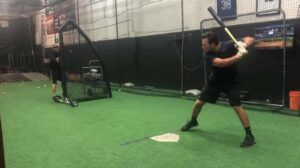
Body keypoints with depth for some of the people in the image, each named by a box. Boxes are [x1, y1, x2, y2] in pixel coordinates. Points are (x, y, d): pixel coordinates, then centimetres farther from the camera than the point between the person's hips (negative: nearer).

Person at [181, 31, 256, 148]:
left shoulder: (229, 45, -21)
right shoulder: (207, 55, -22)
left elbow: (250, 39, -12)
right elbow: (222, 63, -39)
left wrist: (244, 44, -33)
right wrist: (239, 56, -45)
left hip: (231, 82, -2)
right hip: (215, 80, 3)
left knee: (237, 106, -17)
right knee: (199, 102, 7)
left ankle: (249, 135, -6)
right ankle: (193, 121, 36)